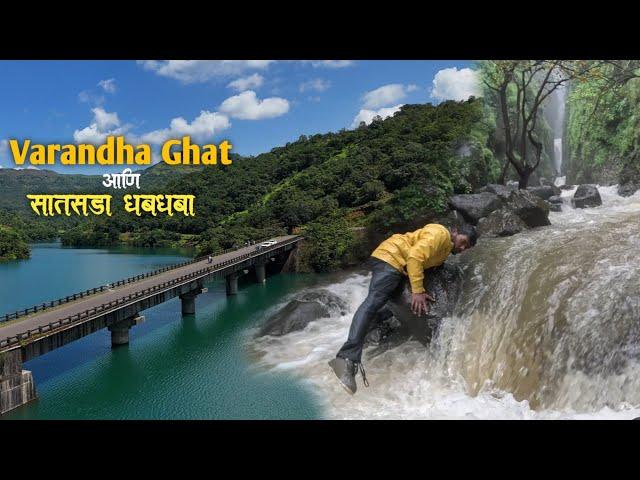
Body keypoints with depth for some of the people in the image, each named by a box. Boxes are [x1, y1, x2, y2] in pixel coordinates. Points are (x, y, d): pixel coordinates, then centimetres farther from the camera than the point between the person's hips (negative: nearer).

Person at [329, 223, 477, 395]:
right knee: (373, 301, -28)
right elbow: (415, 256, -23)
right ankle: (348, 359, -44)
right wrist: (417, 290, -25)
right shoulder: (439, 233, -11)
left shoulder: (447, 248, 22)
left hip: (400, 268, 15)